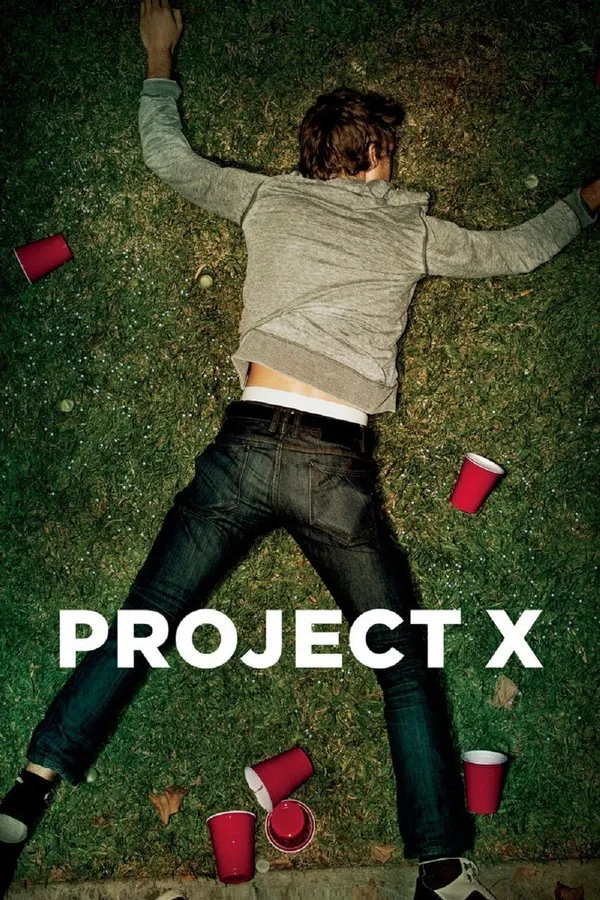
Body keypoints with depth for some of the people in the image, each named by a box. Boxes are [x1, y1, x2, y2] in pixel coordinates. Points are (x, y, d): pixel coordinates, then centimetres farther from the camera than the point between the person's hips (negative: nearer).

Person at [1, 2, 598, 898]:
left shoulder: (269, 198, 14)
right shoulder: (412, 231, 13)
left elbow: (165, 154, 27)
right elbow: (518, 250, 26)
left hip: (247, 446, 1)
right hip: (339, 467, -1)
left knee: (138, 626, 10)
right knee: (406, 665, 10)